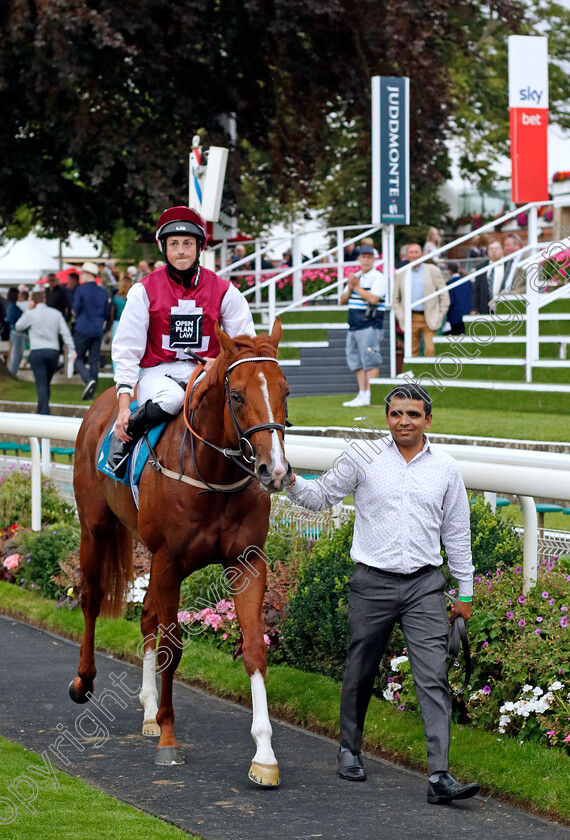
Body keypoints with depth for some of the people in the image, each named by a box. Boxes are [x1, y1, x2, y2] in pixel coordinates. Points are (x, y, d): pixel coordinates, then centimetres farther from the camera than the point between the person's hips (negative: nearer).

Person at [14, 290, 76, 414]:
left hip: (37, 353, -3)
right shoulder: (56, 313, 9)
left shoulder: (31, 314, -2)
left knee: (41, 384, -8)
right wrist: (71, 350, 6)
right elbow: (65, 333, 5)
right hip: (53, 352, 3)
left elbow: (18, 327, 14)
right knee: (46, 384, 14)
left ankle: (44, 411, -20)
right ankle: (42, 411, 18)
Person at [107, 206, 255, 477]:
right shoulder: (144, 291, 1)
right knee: (171, 398, -37)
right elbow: (126, 350, 0)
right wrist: (124, 405, -10)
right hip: (158, 373, -2)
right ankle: (124, 436, -17)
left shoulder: (223, 291, 5)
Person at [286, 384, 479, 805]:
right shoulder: (364, 459, 1)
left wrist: (465, 592, 13)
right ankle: (350, 747, 35)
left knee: (434, 678, -10)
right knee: (361, 672, 11)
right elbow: (322, 496, 11)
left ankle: (440, 776, -15)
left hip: (425, 584, 1)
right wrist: (292, 483, -10)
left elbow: (457, 533, 12)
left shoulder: (447, 468, 6)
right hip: (373, 582, 0)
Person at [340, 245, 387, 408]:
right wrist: (350, 288, -1)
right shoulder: (355, 277, 20)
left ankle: (369, 396, -12)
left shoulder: (378, 278, -5)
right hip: (354, 326, 8)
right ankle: (362, 394, 11)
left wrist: (356, 286, -12)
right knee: (357, 363, 8)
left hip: (370, 325, -8)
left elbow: (373, 299, -20)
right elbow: (342, 301, 19)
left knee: (370, 361, -10)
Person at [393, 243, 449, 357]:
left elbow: (444, 295, 4)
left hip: (429, 318, -2)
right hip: (410, 319, 2)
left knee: (430, 350, -10)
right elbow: (395, 299, 16)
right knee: (412, 352, 2)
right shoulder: (401, 274, 9)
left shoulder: (433, 270, 3)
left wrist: (441, 316, -1)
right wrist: (400, 317, 5)